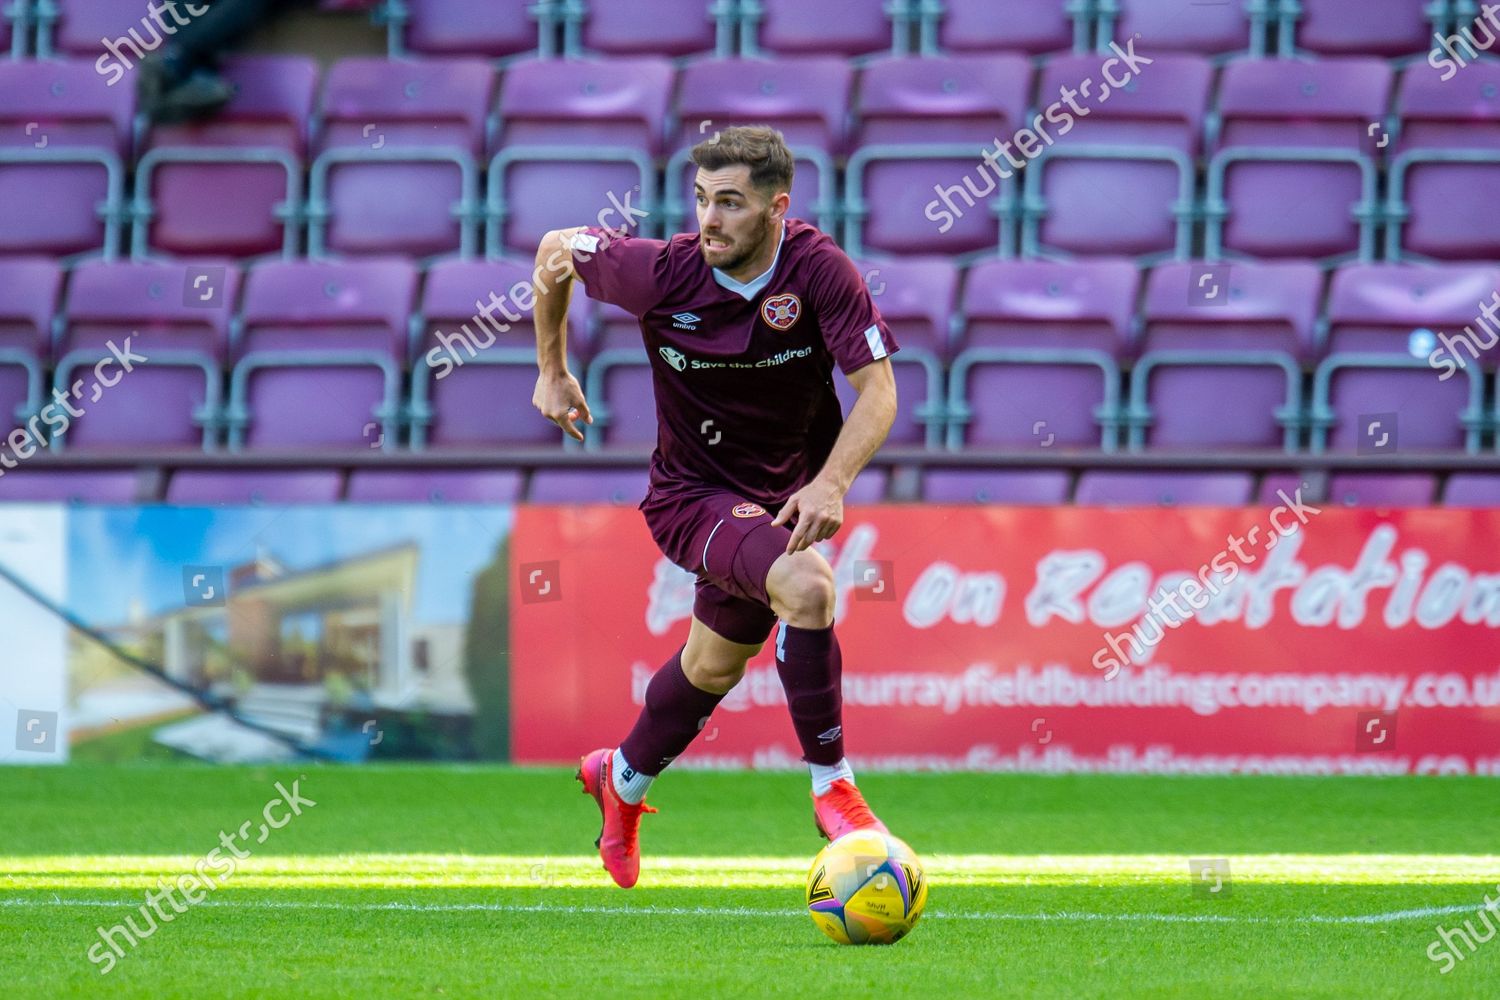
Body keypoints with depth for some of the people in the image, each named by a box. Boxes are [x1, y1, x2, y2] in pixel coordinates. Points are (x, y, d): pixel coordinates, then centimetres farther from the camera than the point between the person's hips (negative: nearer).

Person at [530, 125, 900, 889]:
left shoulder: (819, 270, -21)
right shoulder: (662, 272, -22)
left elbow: (877, 391, -21)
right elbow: (556, 252, -3)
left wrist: (830, 484, -37)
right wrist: (553, 372, 5)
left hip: (782, 495, 3)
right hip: (692, 491, -3)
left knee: (715, 665, 20)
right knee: (806, 585, -30)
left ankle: (623, 780, 49)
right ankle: (831, 786, -20)